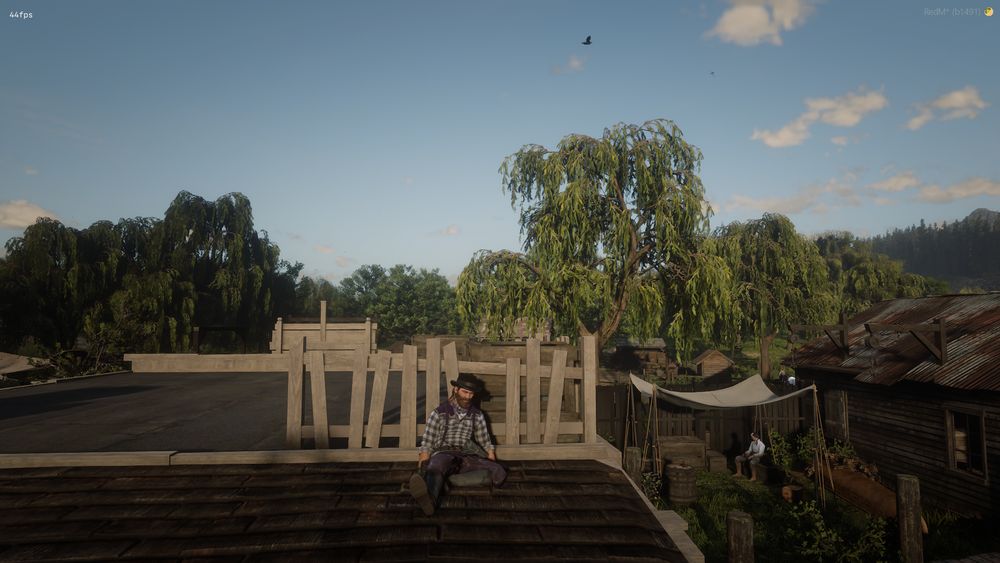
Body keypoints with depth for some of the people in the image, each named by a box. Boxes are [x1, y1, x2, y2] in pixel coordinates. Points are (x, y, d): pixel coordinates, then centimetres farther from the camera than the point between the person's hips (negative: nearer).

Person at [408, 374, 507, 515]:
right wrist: (422, 471, -10)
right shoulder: (439, 414, 7)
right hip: (443, 453, -3)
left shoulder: (477, 416, 16)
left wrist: (493, 466, 4)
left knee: (500, 472, -25)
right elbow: (426, 446, 4)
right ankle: (429, 499, -73)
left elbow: (486, 444, 19)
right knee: (436, 468, -41)